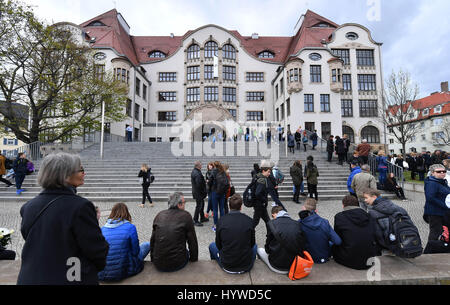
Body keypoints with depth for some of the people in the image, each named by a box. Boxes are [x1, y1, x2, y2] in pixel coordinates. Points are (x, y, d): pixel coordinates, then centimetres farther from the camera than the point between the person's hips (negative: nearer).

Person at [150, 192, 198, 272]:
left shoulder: (159, 215, 2)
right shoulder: (186, 216, -10)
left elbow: (152, 240, 10)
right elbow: (192, 241, -5)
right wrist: (194, 259, 10)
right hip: (177, 264, -3)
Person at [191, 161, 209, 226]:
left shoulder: (193, 171, 8)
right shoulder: (197, 174, -26)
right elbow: (199, 184, -29)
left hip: (196, 191, 11)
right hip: (198, 193, -11)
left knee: (202, 204, 22)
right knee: (198, 206, 0)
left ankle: (202, 218, 36)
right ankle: (195, 221, 11)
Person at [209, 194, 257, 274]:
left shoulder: (221, 220, -12)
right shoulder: (249, 220, -11)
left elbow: (218, 245, 1)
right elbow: (252, 243, 4)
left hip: (226, 266, -1)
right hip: (246, 266, 1)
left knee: (212, 245, 25)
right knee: (254, 245, 30)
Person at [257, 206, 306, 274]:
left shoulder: (271, 223, -10)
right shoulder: (297, 223, -3)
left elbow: (268, 243, 0)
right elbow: (303, 243, 3)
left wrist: (268, 250, 22)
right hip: (295, 264, 5)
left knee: (259, 250, 22)